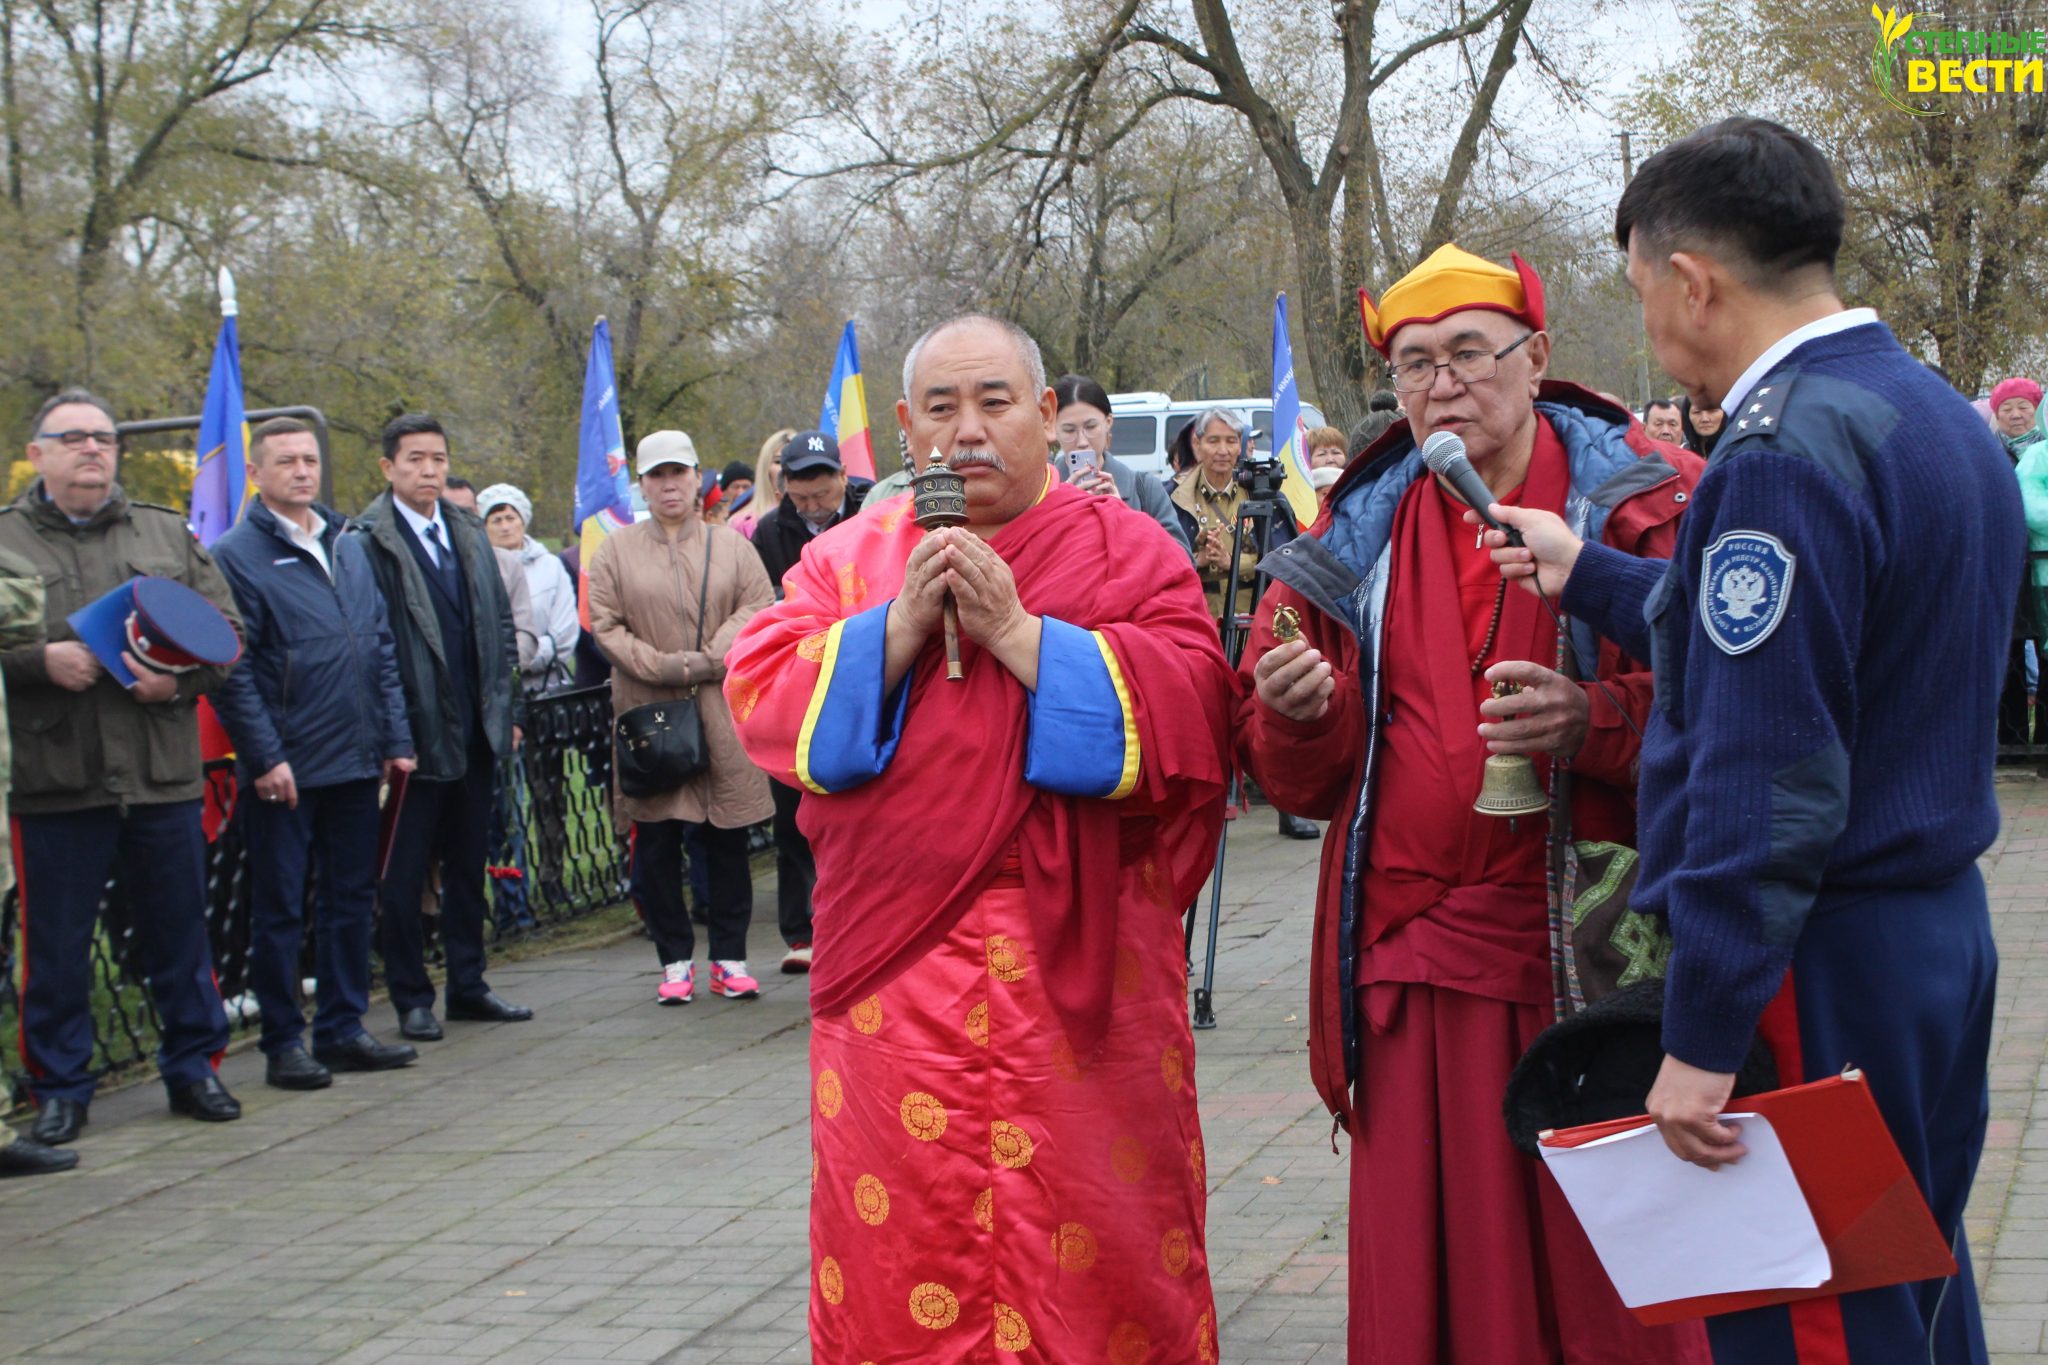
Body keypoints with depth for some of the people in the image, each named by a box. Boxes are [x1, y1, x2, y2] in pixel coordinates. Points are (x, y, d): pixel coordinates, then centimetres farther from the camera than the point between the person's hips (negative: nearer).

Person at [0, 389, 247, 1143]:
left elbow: (227, 629, 9)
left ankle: (192, 1065, 23)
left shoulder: (169, 536, 12)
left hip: (164, 773, 2)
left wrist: (179, 676, -9)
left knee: (180, 930, 9)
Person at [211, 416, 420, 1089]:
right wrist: (265, 756, -15)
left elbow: (382, 648, 15)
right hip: (285, 770, -6)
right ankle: (284, 1044, 10)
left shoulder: (347, 548, 14)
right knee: (280, 911, 2)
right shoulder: (236, 555, -6)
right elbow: (232, 670, -11)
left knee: (352, 900, 11)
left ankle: (342, 1029, 21)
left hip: (356, 762, 6)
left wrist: (395, 738, 9)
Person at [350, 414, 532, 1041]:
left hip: (475, 731, 6)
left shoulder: (469, 534, 11)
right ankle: (411, 1000, 12)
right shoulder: (366, 543, -10)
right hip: (416, 735, -6)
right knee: (404, 873, 3)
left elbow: (500, 625, 15)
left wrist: (509, 709, 10)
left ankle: (468, 986, 24)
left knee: (468, 865, 14)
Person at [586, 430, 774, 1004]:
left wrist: (708, 660, -12)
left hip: (723, 712, 1)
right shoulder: (616, 551, 5)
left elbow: (758, 610, 0)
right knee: (656, 841, 1)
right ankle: (675, 960, 11)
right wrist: (659, 665, -12)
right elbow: (605, 624, -1)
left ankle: (730, 958, 13)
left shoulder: (731, 544, 8)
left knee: (727, 838, 3)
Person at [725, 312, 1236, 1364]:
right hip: (894, 962, 2)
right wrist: (899, 626, -13)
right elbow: (758, 697, -1)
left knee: (1094, 1251, 3)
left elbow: (1187, 709, -11)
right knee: (899, 1254, 4)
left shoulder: (1125, 554, 3)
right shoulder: (849, 558, 11)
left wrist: (1021, 633, -15)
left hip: (1078, 964, -2)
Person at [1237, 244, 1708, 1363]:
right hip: (1413, 955, 3)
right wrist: (1299, 714, -8)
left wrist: (1592, 721, -23)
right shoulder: (1356, 533, 14)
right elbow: (1296, 776, 15)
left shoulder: (1644, 502, 1)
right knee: (1425, 1275, 4)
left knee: (1598, 1267, 0)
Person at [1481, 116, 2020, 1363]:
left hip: (1820, 977, -10)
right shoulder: (1942, 418, 10)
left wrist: (1702, 1039, -21)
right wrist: (1585, 576, 28)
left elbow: (1767, 779, -24)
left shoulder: (1785, 453, -20)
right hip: (1942, 933, 10)